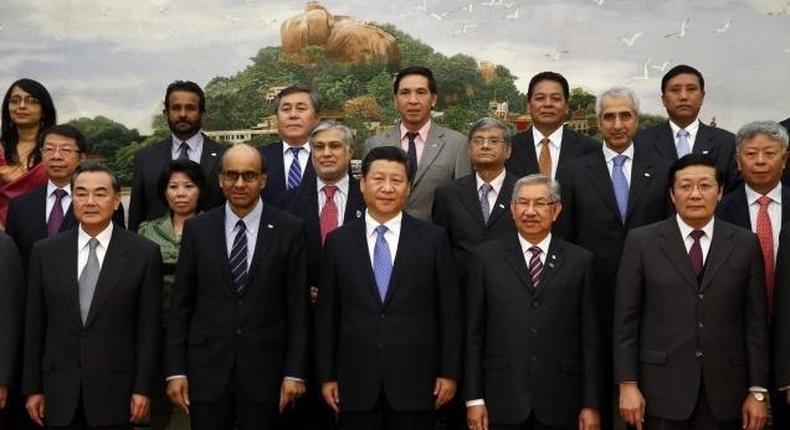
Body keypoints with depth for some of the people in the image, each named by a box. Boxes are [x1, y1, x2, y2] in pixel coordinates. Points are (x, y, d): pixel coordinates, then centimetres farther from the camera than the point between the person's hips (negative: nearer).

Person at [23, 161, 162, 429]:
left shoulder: (144, 253, -4)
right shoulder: (45, 252, 3)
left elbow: (148, 327, -3)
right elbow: (34, 326, 5)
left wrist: (142, 388, -5)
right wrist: (32, 388, 4)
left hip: (115, 391, -2)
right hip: (59, 391, 2)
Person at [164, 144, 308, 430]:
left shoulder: (290, 230, -2)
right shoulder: (197, 229, 2)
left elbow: (298, 306, -2)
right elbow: (181, 304, 3)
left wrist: (295, 372, -4)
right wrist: (175, 370, -1)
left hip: (265, 369, -1)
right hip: (207, 367, 1)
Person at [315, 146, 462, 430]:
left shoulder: (433, 239, 0)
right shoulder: (338, 242, 4)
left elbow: (449, 310, 1)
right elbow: (326, 313, 6)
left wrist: (449, 372, -1)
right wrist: (326, 376, 4)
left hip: (415, 380, -1)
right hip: (356, 383, 1)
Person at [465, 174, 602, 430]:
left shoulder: (579, 261, 4)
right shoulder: (487, 257, 3)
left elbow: (590, 336, 3)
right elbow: (474, 332, 2)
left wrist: (591, 404, 0)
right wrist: (474, 398, -2)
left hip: (560, 402, 0)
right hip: (502, 401, 0)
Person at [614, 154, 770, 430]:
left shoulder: (745, 244, 4)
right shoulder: (642, 241, 0)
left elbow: (756, 321, 4)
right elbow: (625, 320, -1)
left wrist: (758, 391, 1)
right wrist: (627, 384, -6)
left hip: (724, 391, 2)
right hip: (661, 388, -1)